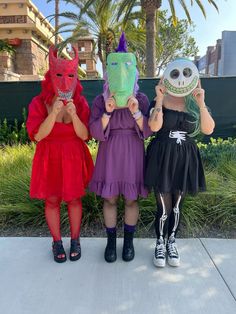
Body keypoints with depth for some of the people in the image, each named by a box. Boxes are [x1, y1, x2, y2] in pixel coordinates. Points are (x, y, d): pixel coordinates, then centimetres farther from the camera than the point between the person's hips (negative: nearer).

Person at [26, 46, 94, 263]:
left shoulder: (80, 102, -5)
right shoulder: (39, 102, -8)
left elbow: (85, 135, -11)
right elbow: (38, 135, -16)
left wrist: (73, 113, -26)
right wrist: (54, 112, -26)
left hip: (74, 158, 1)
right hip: (50, 159, 0)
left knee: (74, 198, 11)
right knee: (52, 200, 9)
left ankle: (75, 240, 30)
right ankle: (57, 242, 30)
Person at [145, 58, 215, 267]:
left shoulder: (196, 104, 4)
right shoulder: (159, 102, -4)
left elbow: (208, 130, -10)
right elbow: (154, 126, -21)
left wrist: (201, 103, -17)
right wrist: (159, 99, -18)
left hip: (185, 160, 3)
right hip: (162, 158, -2)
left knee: (177, 205, 12)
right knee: (164, 207, 2)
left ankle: (172, 242, 35)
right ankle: (160, 244, 28)